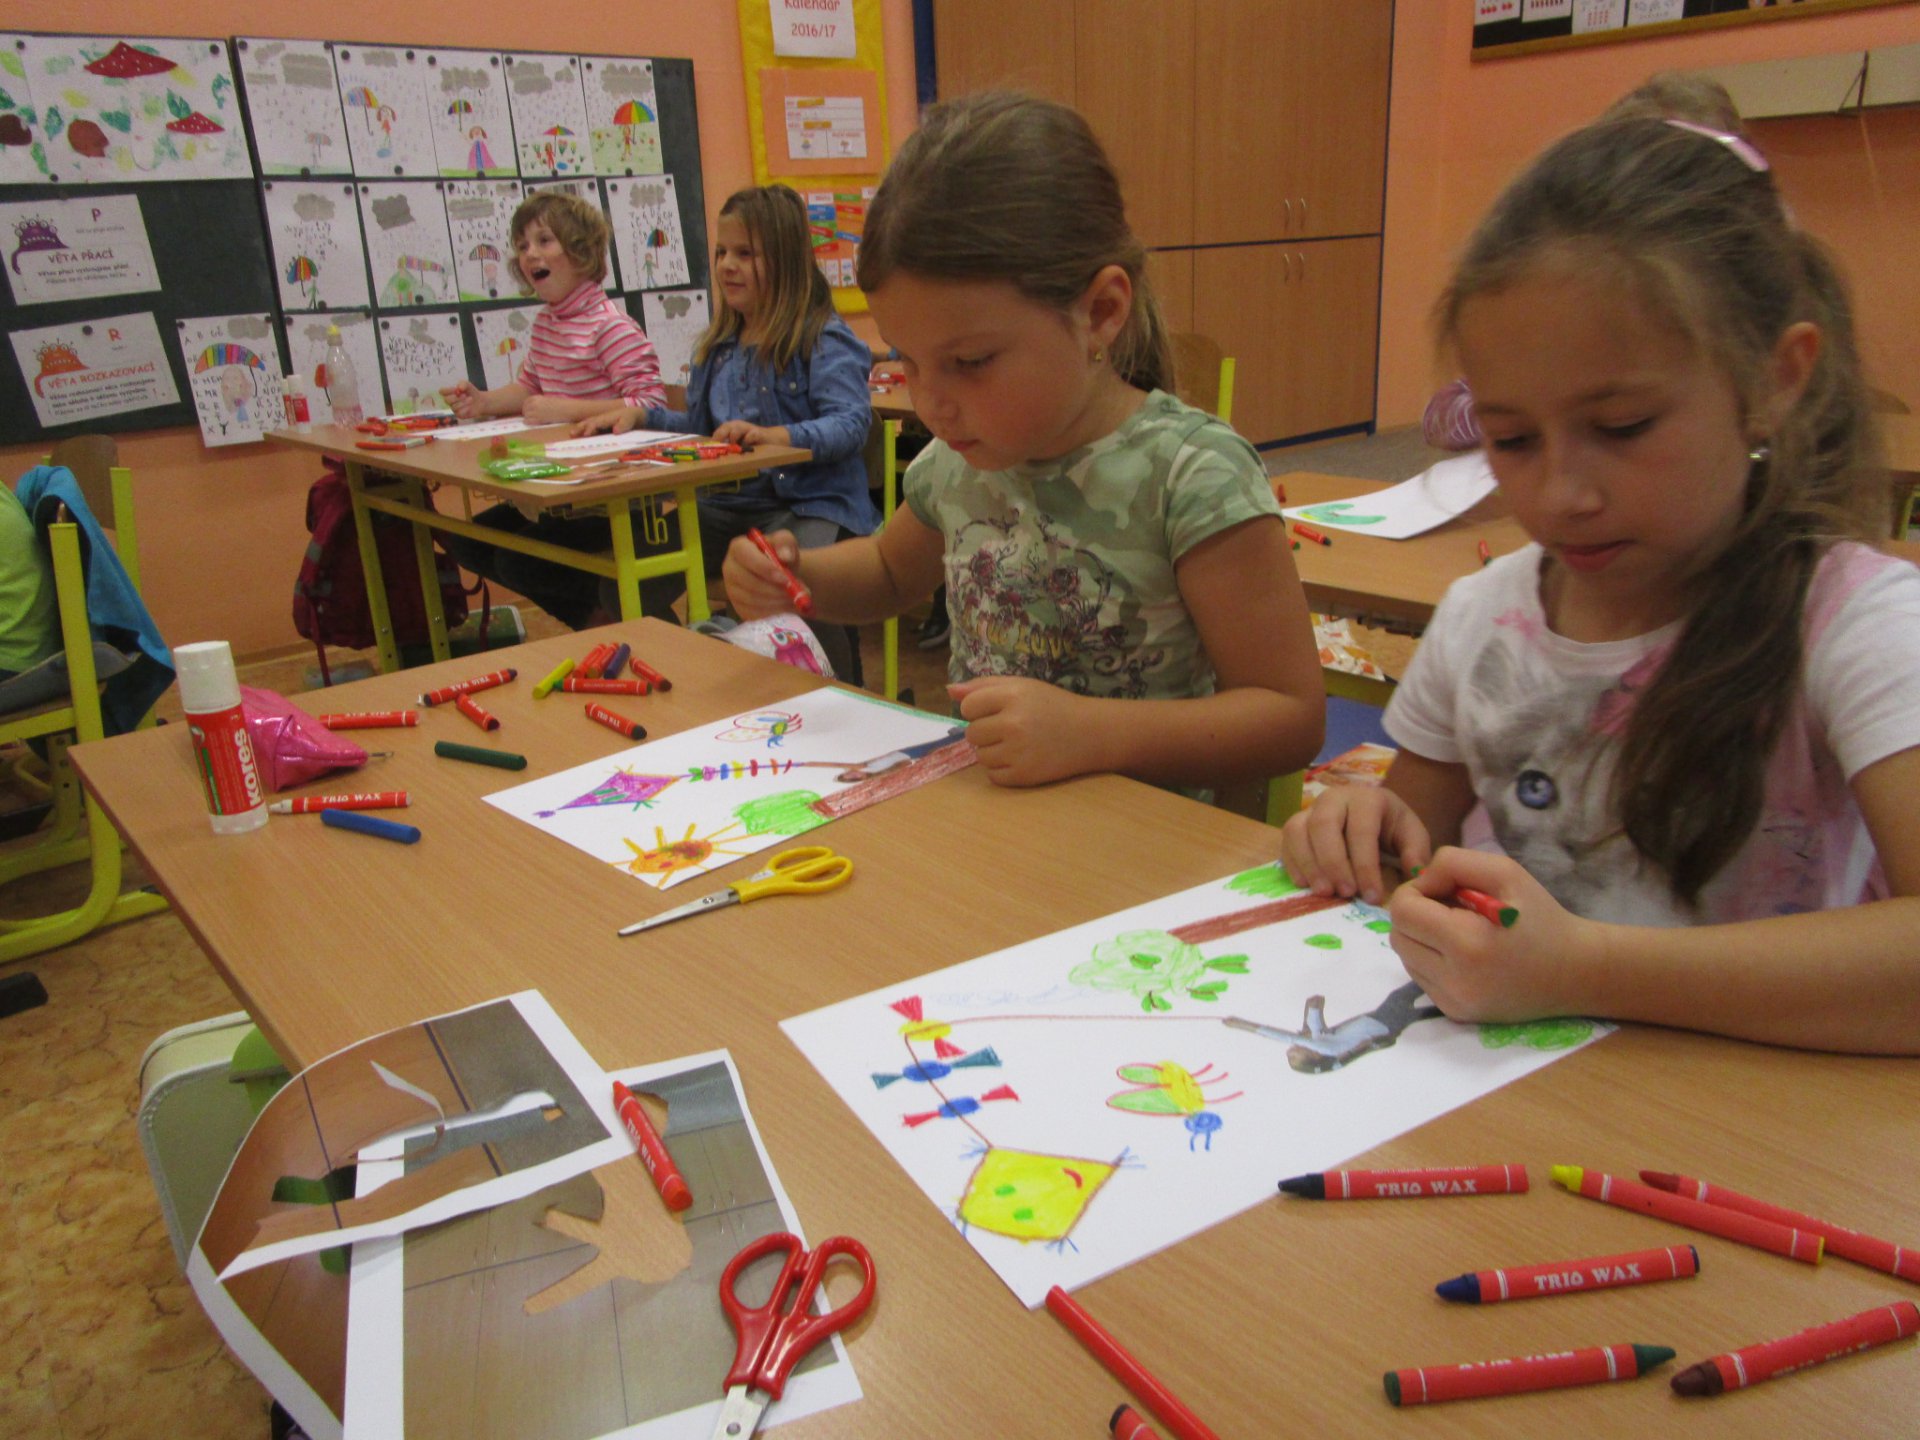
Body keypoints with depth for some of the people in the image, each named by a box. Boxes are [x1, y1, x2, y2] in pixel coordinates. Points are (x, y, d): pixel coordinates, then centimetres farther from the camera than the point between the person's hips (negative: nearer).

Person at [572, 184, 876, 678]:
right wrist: (641, 413, 9)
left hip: (809, 502, -7)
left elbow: (851, 423, -18)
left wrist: (777, 436, -34)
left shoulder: (823, 339, -6)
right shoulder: (718, 345, 19)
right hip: (726, 503, 7)